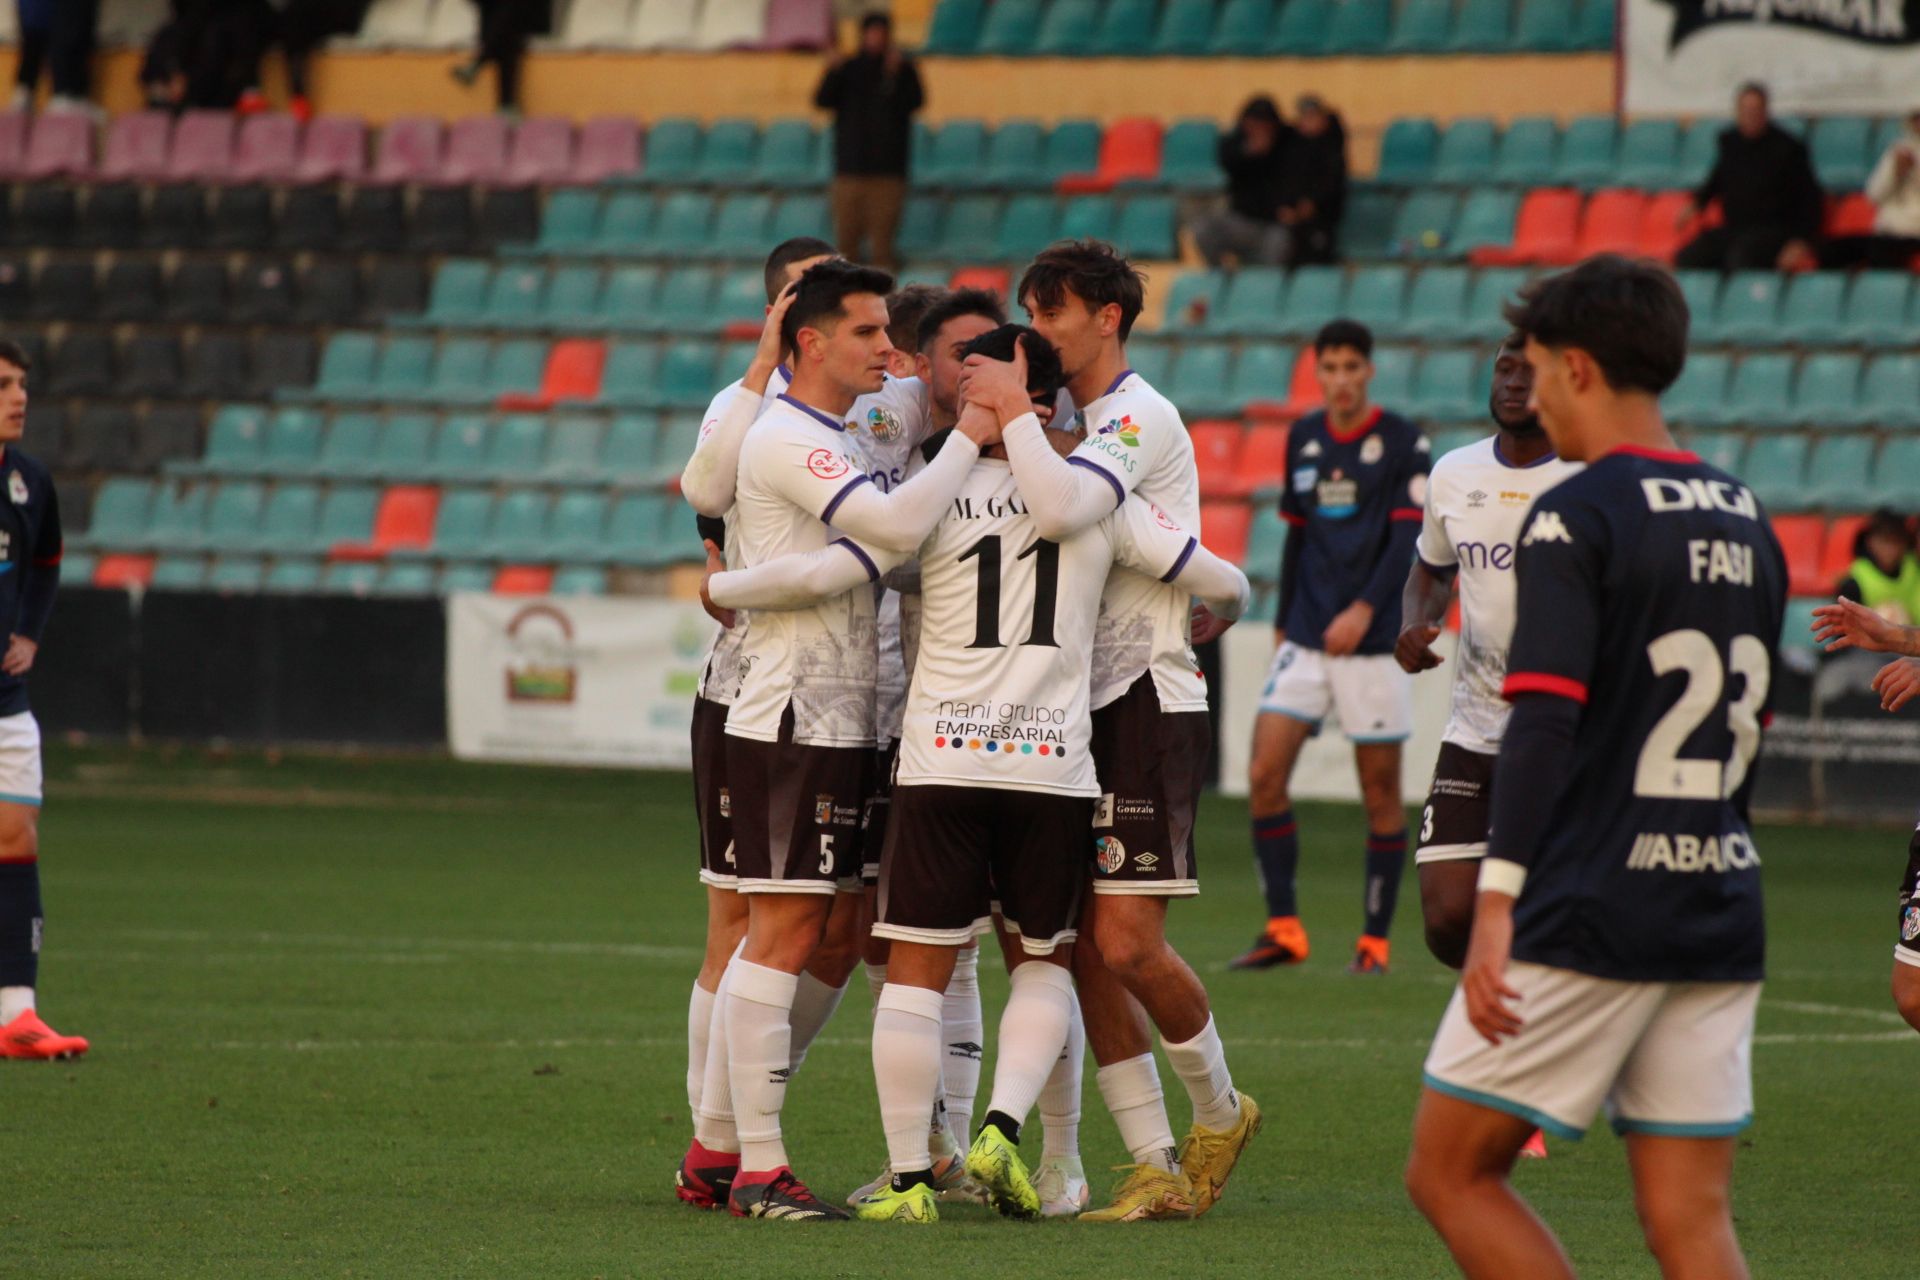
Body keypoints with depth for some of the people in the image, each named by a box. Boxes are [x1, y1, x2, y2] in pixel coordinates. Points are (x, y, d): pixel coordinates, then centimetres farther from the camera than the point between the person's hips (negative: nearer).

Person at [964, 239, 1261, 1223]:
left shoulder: (1141, 418, -11)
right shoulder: (1066, 418, 17)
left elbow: (1061, 508, -28)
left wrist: (1011, 412, -17)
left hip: (1147, 703, -8)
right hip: (1077, 710, 8)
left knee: (1127, 945, -11)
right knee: (1086, 950, 1)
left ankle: (1219, 1109, 13)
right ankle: (1156, 1169, 5)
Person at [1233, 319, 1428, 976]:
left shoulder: (1402, 442, -4)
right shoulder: (1303, 438, 11)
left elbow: (1409, 539, -10)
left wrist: (1365, 608, -21)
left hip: (1372, 642, -5)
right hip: (1306, 639, 5)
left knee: (1381, 790, 0)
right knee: (1265, 774, -7)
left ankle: (1376, 939, 8)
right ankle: (1283, 928, -1)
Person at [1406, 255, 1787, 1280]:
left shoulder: (1574, 517, -9)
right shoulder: (1746, 522, 14)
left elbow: (1544, 723, -19)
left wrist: (1496, 906, -24)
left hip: (1587, 917, -7)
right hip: (1720, 915, 7)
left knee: (1449, 1171, 5)